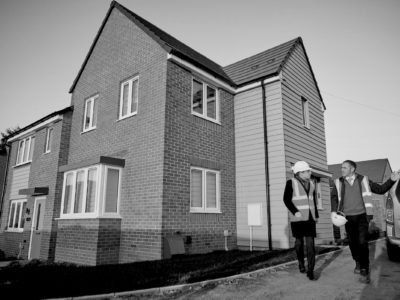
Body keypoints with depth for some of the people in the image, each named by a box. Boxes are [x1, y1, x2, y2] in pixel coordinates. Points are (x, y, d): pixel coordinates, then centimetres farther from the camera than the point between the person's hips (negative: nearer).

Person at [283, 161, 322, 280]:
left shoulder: (311, 183, 12)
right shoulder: (291, 183, -5)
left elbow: (313, 201, 19)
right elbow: (286, 199, -9)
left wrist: (316, 215, 15)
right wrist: (295, 212, -20)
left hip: (309, 217, 4)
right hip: (297, 218, -3)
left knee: (310, 244, -6)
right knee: (299, 241, 10)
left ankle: (310, 271, -3)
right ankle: (301, 262, 33)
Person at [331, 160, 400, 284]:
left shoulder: (363, 180, 3)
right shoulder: (339, 182, 4)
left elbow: (381, 189, 7)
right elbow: (333, 197, 5)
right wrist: (334, 211, -8)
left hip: (361, 216, -2)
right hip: (348, 217, 2)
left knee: (362, 243, -8)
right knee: (352, 242, 10)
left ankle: (364, 271, 1)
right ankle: (358, 263, 33)